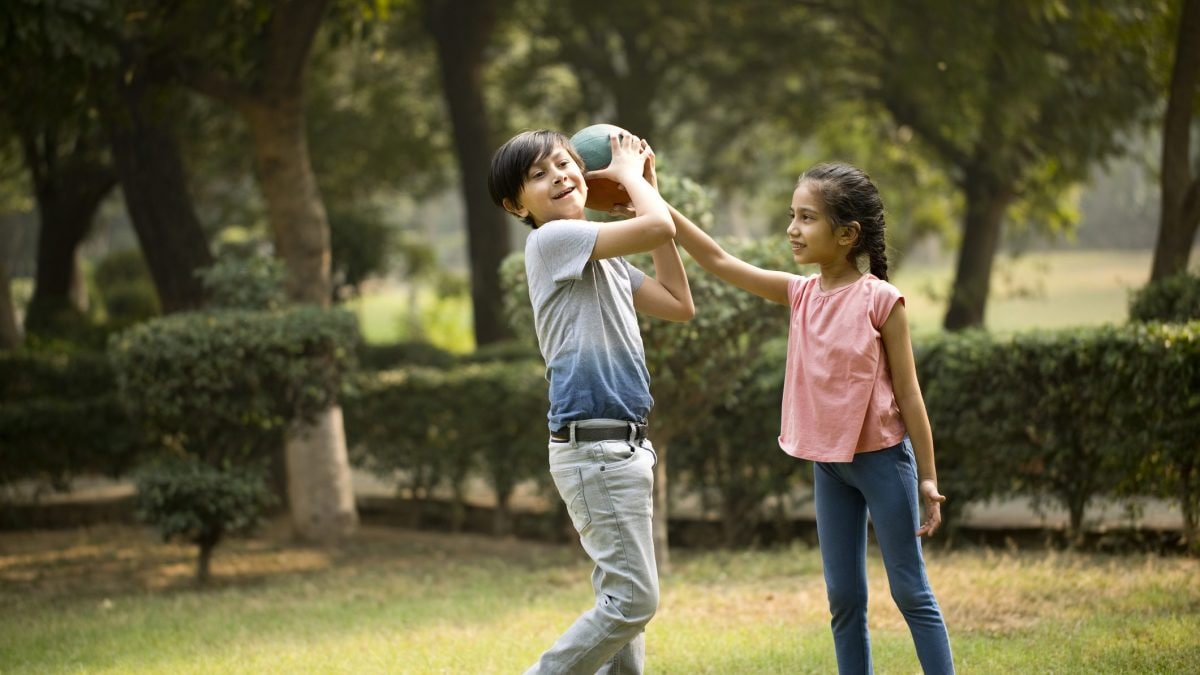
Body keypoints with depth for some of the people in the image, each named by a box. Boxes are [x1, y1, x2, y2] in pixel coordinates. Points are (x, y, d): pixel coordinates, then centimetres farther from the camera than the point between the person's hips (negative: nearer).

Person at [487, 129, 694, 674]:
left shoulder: (604, 256, 16)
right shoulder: (552, 239, -12)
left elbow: (678, 304, 16)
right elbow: (657, 228, -22)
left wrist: (647, 190, 16)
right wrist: (630, 174, -1)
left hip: (621, 448, 10)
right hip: (593, 448, -10)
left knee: (623, 599, 12)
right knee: (631, 600, -11)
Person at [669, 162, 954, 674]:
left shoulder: (880, 300, -12)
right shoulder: (800, 294, 3)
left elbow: (908, 393, -8)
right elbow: (718, 261, 1)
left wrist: (927, 478, -7)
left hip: (882, 458, -5)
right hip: (828, 463, 6)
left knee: (910, 590, 0)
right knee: (844, 597, 9)